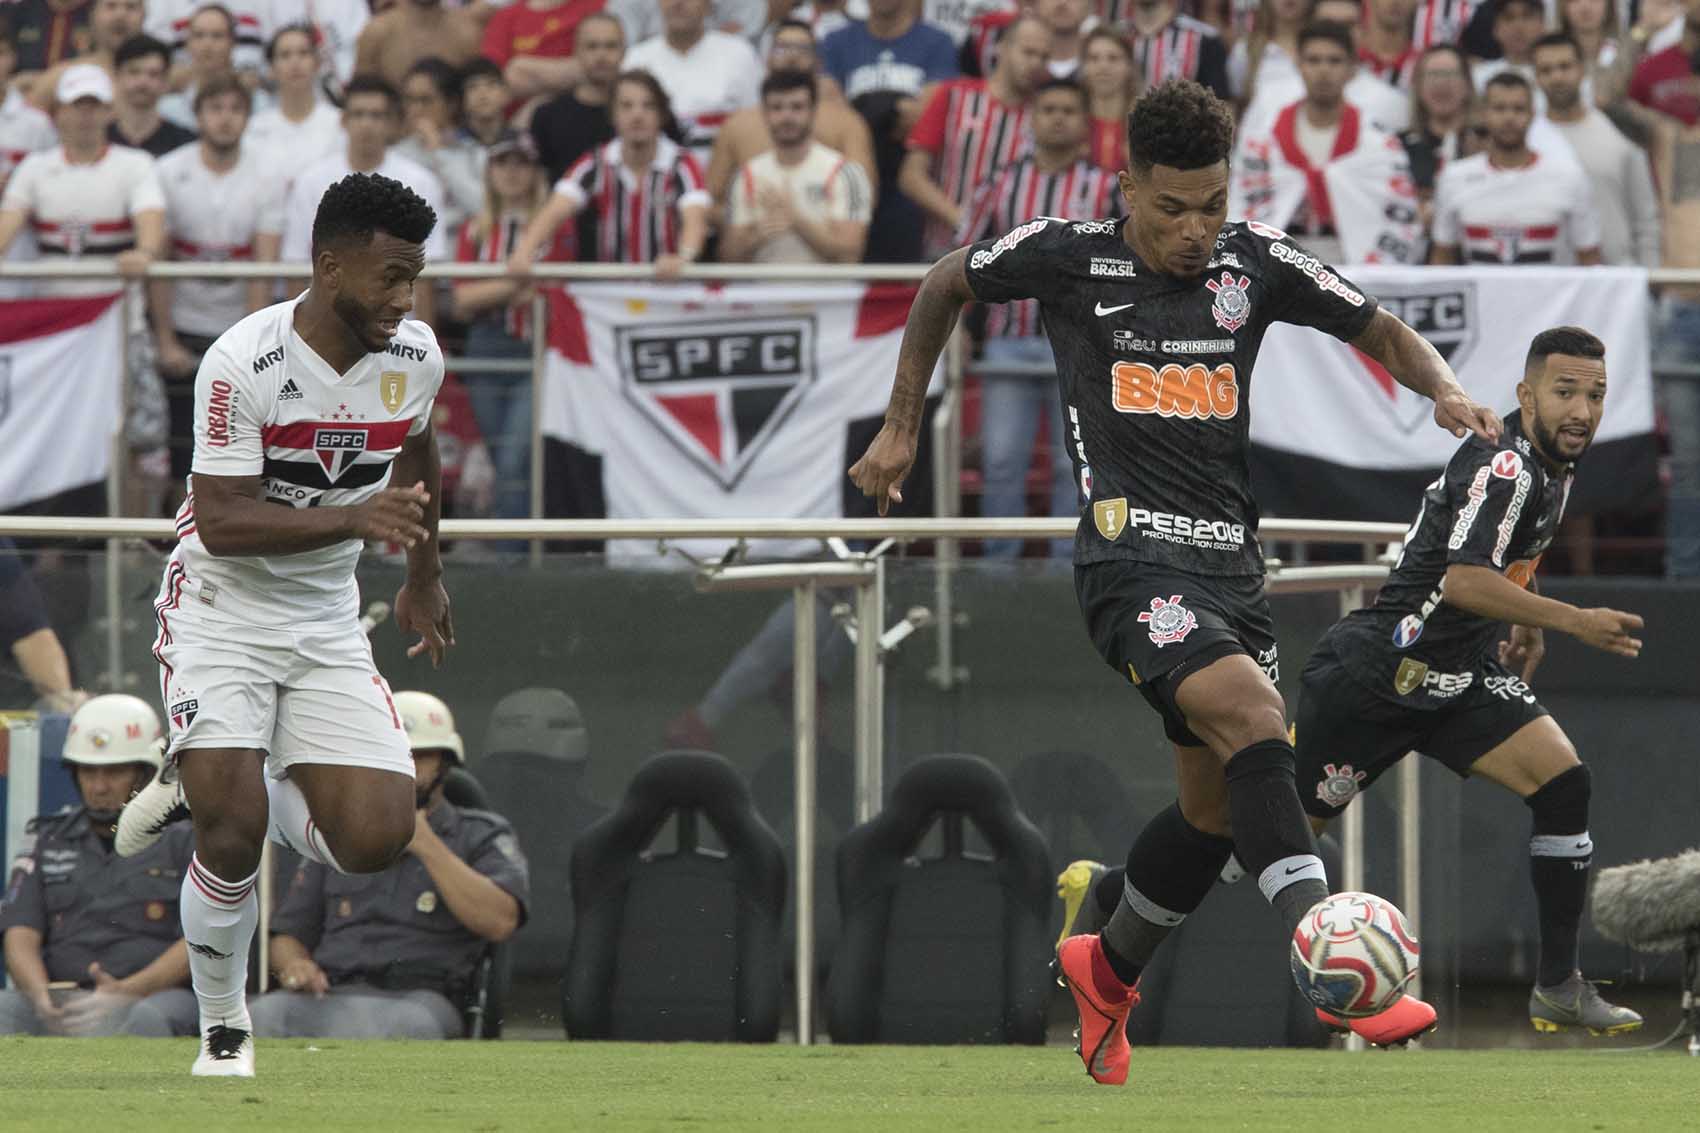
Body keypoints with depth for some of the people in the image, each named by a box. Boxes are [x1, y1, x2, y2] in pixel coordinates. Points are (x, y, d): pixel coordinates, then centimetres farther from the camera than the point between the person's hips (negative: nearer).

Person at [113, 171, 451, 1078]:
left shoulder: (414, 357, -4)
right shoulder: (241, 364, -21)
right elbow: (224, 522, -25)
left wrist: (424, 577, 29)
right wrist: (357, 520, -35)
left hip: (324, 625, 5)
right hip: (220, 613, -5)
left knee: (377, 838, -9)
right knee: (234, 833, -18)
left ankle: (211, 785, 18)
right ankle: (223, 1027, 6)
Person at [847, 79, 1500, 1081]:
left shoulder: (1256, 262, 4)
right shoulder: (1070, 258, -3)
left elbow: (1384, 332, 13)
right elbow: (947, 285, 15)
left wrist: (1444, 388, -8)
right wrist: (902, 428, 17)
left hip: (1232, 566, 6)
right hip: (1133, 558, -6)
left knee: (1221, 809, 11)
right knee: (1254, 720, -28)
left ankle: (1106, 974, 37)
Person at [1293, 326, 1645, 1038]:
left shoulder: (1553, 467, 8)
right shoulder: (1505, 467, -22)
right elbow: (1463, 581, -34)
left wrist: (1525, 623, 17)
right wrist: (1572, 621, -35)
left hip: (1459, 674, 8)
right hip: (1372, 676, -8)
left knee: (1564, 783, -12)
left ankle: (1559, 986, -5)